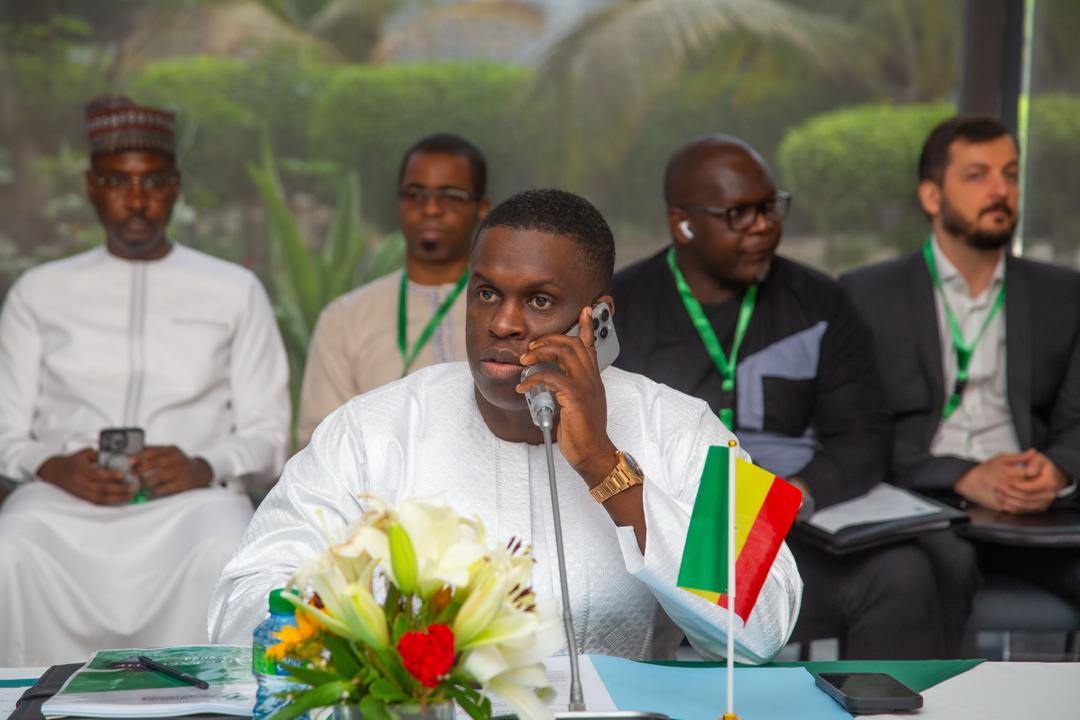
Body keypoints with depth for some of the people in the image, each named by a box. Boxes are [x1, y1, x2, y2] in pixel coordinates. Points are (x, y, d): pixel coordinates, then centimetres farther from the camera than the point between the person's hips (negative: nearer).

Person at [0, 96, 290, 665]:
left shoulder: (235, 292, 16)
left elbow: (266, 432, 11)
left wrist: (205, 468, -11)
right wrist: (53, 468, -9)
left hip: (190, 495, -1)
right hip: (63, 495, 1)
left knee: (227, 553, -36)